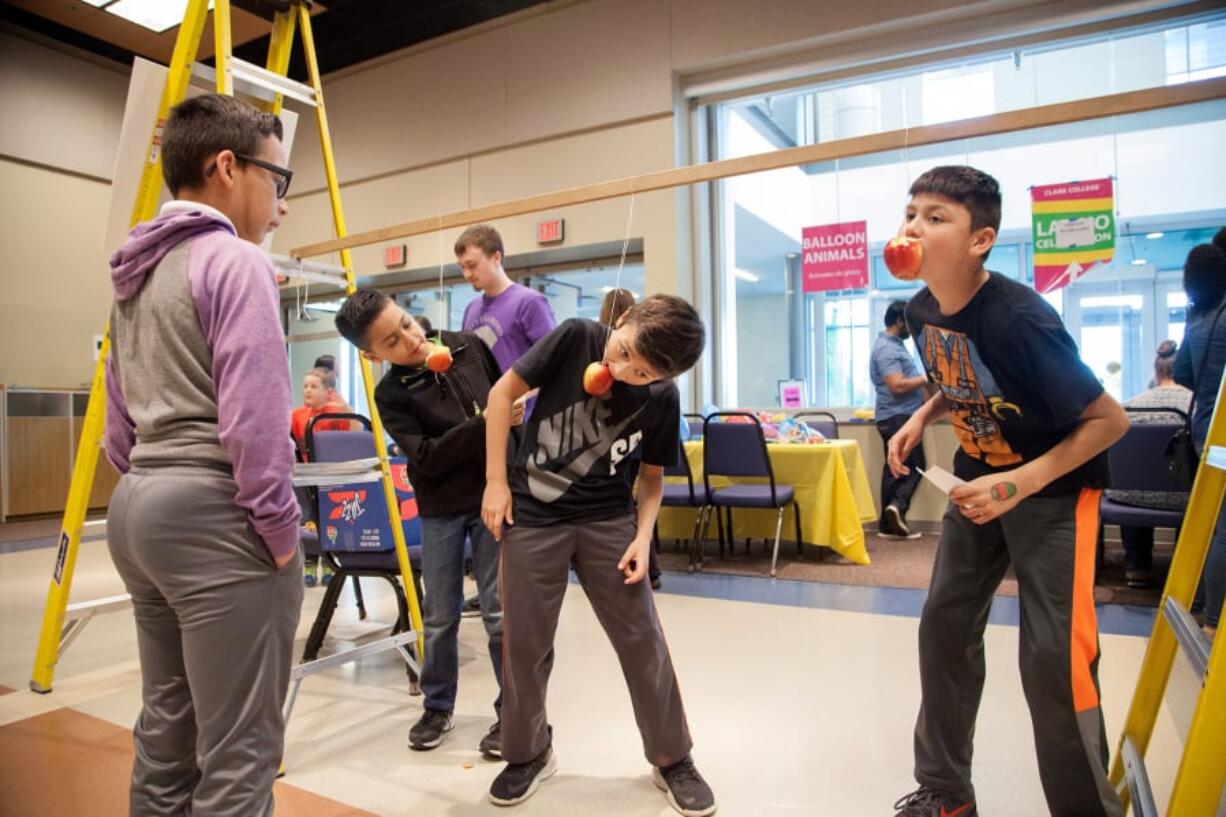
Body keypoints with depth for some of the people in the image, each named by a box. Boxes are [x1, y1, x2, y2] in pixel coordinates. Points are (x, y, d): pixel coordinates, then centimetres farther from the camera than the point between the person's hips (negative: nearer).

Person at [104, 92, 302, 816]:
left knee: (166, 729, 19)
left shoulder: (136, 273, 17)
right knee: (239, 752, -1)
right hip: (217, 516, -10)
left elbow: (120, 419, 19)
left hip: (138, 510, 10)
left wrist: (146, 487, 22)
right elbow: (253, 417, -19)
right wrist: (279, 527, -11)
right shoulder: (236, 262, -11)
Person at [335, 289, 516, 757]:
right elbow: (427, 458, -17)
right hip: (440, 508, 0)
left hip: (493, 495, 0)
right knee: (440, 616, 11)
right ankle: (438, 707, 32)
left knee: (499, 611, 2)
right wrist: (484, 424, -27)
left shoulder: (470, 347, -2)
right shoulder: (390, 394, -9)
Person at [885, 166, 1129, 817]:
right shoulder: (921, 311, -8)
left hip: (1054, 488, -6)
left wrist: (1022, 482, -29)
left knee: (1052, 656, -11)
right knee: (945, 625, 8)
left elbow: (1109, 420, -20)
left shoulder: (1020, 319, -29)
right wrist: (922, 418, -6)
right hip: (977, 478, 7)